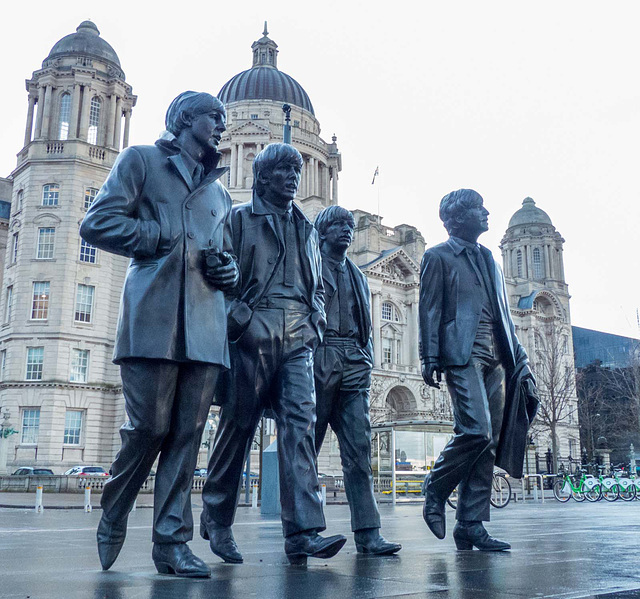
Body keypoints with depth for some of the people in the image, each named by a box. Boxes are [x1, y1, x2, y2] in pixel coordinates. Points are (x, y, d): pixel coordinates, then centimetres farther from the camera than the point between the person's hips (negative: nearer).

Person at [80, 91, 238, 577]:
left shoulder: (219, 193, 28)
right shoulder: (141, 160, 13)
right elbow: (97, 223, 2)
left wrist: (228, 270, 7)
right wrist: (163, 239, -4)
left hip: (205, 324, 5)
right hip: (153, 317, -5)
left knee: (187, 436, 0)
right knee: (150, 426, -6)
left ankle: (172, 541, 6)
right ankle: (113, 514, 20)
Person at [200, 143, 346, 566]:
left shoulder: (306, 229, 23)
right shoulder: (239, 219, 8)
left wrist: (316, 325, 10)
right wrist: (240, 321, -12)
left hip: (298, 341, 4)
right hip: (252, 338, -4)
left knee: (300, 426, -8)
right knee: (238, 427, 2)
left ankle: (303, 532, -11)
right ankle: (217, 520, 19)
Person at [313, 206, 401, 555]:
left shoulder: (357, 276, 25)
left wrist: (367, 362, 9)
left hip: (353, 365, 5)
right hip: (318, 358, -4)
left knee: (359, 447, -4)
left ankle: (368, 532, -5)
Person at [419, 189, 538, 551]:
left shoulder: (490, 260, 25)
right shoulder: (438, 257, 7)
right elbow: (430, 310, -2)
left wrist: (520, 360, 15)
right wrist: (430, 358, -13)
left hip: (496, 358, 7)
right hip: (462, 354, -7)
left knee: (488, 442, 1)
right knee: (476, 430, -20)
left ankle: (471, 525, 6)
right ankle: (436, 490, 3)